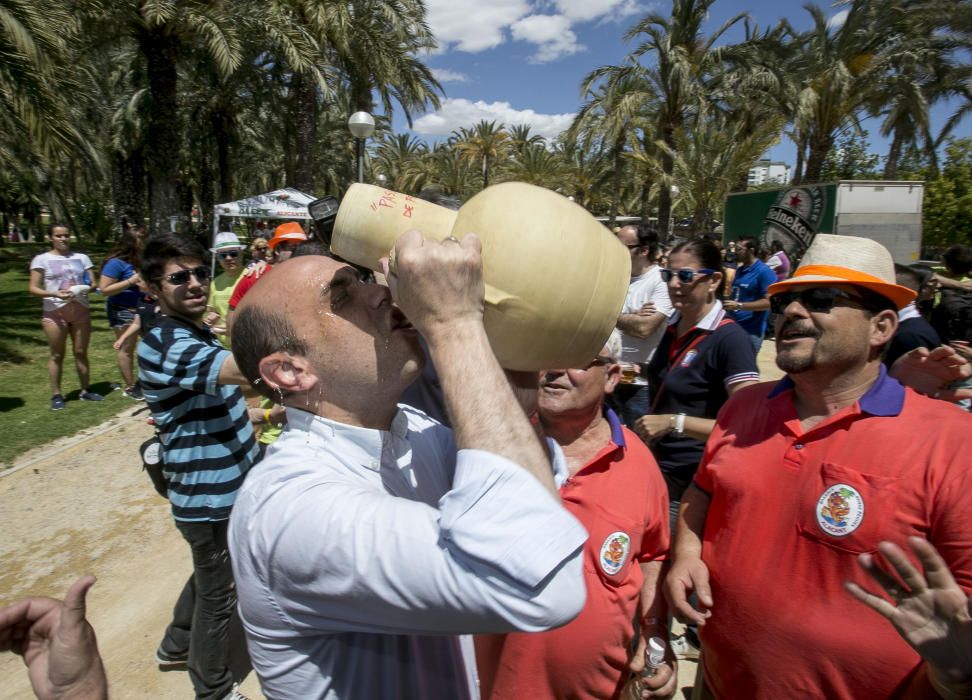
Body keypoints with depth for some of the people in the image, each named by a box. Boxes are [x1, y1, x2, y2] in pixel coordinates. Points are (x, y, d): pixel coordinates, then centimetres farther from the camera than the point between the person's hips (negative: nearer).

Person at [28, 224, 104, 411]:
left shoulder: (81, 257, 8)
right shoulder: (42, 259, -1)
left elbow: (91, 283, 8)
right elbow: (32, 288, -5)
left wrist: (85, 289, -15)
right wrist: (54, 294, -21)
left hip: (80, 310, 3)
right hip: (54, 312, -2)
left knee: (81, 352, 8)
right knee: (57, 354, 3)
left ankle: (85, 391, 15)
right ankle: (56, 395, 10)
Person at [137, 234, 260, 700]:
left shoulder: (197, 333, 7)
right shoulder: (166, 343, -26)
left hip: (224, 485, 9)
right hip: (207, 496, -9)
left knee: (210, 576, 28)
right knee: (217, 593, 10)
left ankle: (176, 646, 50)